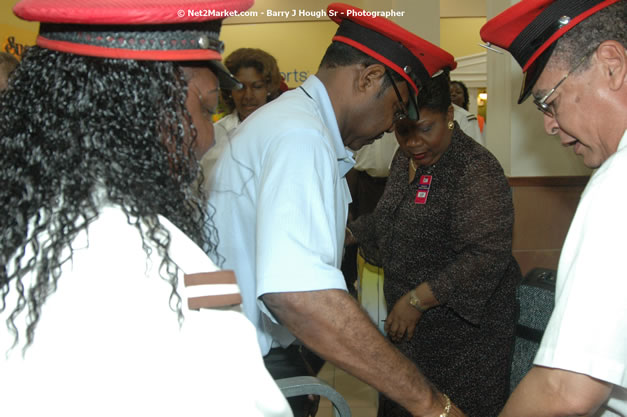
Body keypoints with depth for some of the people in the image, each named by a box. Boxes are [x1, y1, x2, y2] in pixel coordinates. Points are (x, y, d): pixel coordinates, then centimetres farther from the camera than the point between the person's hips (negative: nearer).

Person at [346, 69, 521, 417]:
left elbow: (488, 255, -28)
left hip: (463, 324, -8)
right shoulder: (405, 159, 7)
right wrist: (348, 233, 7)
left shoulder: (477, 170, -21)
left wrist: (418, 299, -29)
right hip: (409, 322, 8)